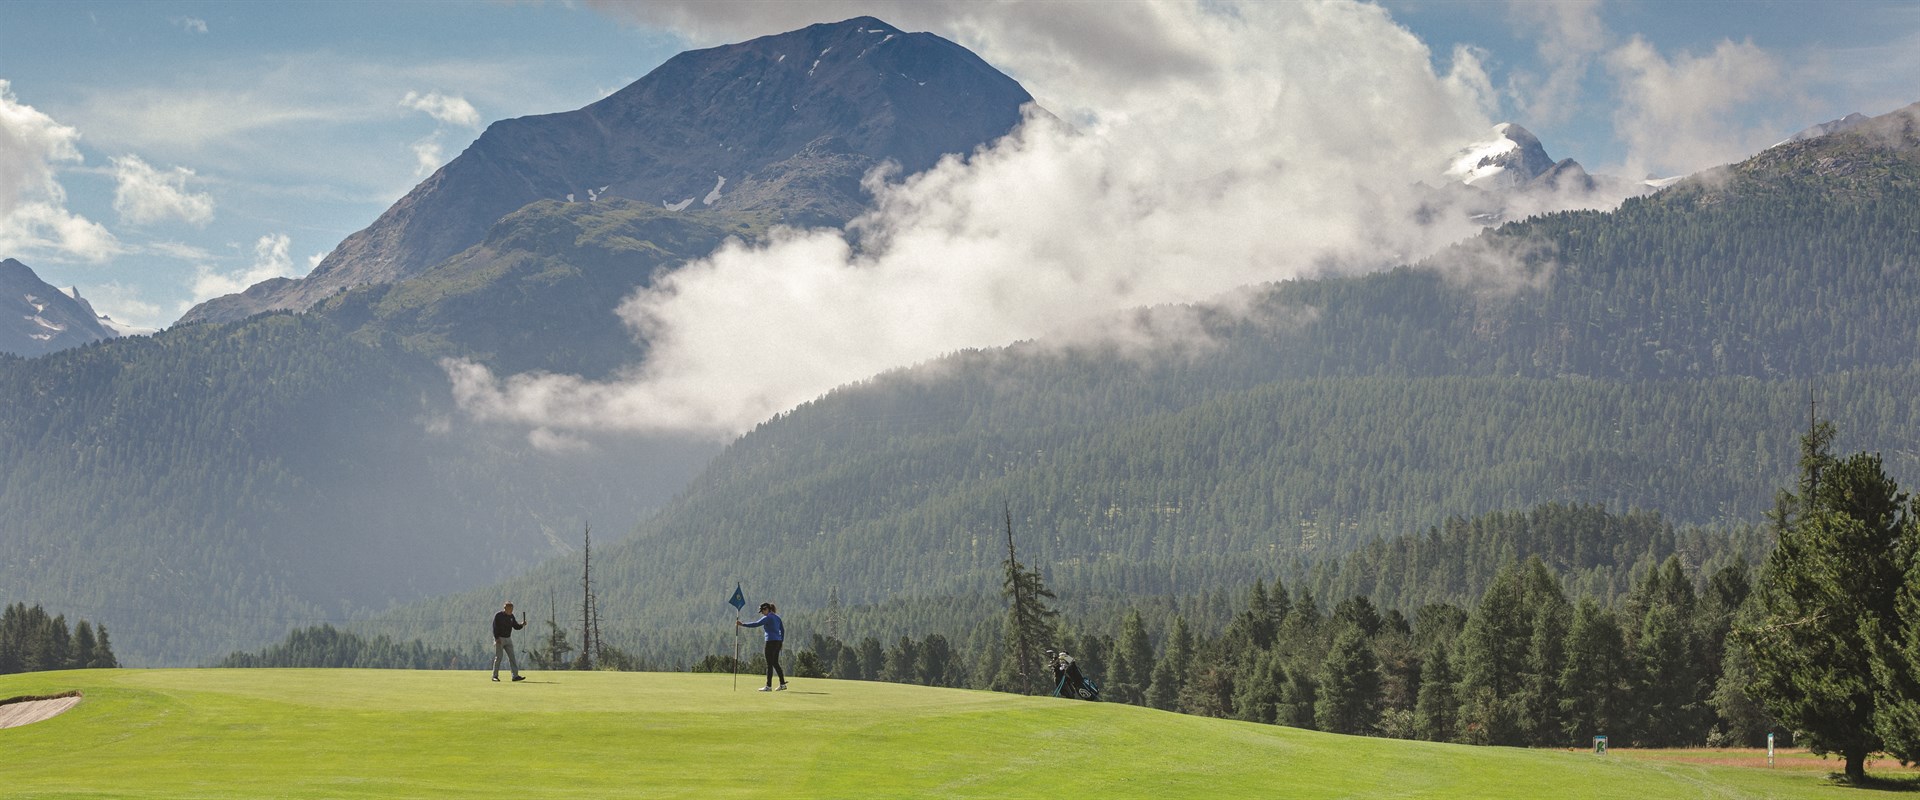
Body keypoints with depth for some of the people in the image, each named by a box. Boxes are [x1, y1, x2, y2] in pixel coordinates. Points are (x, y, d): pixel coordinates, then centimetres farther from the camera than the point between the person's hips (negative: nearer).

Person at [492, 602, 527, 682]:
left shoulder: (511, 616, 10)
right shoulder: (498, 616, -9)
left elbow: (515, 626, 12)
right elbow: (495, 627, -14)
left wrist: (521, 624, -7)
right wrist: (497, 638, -22)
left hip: (508, 639, 6)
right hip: (499, 639, -6)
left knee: (512, 657, 1)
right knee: (498, 657, -6)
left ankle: (515, 676, 0)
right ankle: (495, 676, 1)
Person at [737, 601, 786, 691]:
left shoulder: (768, 618, -10)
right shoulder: (777, 617, 15)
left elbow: (756, 624, -19)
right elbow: (782, 630, 18)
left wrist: (742, 624, -18)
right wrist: (781, 641, 21)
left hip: (771, 641, -9)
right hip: (778, 642, 9)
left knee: (769, 664, -5)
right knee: (775, 663, 15)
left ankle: (768, 686, -4)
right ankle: (782, 684, 14)